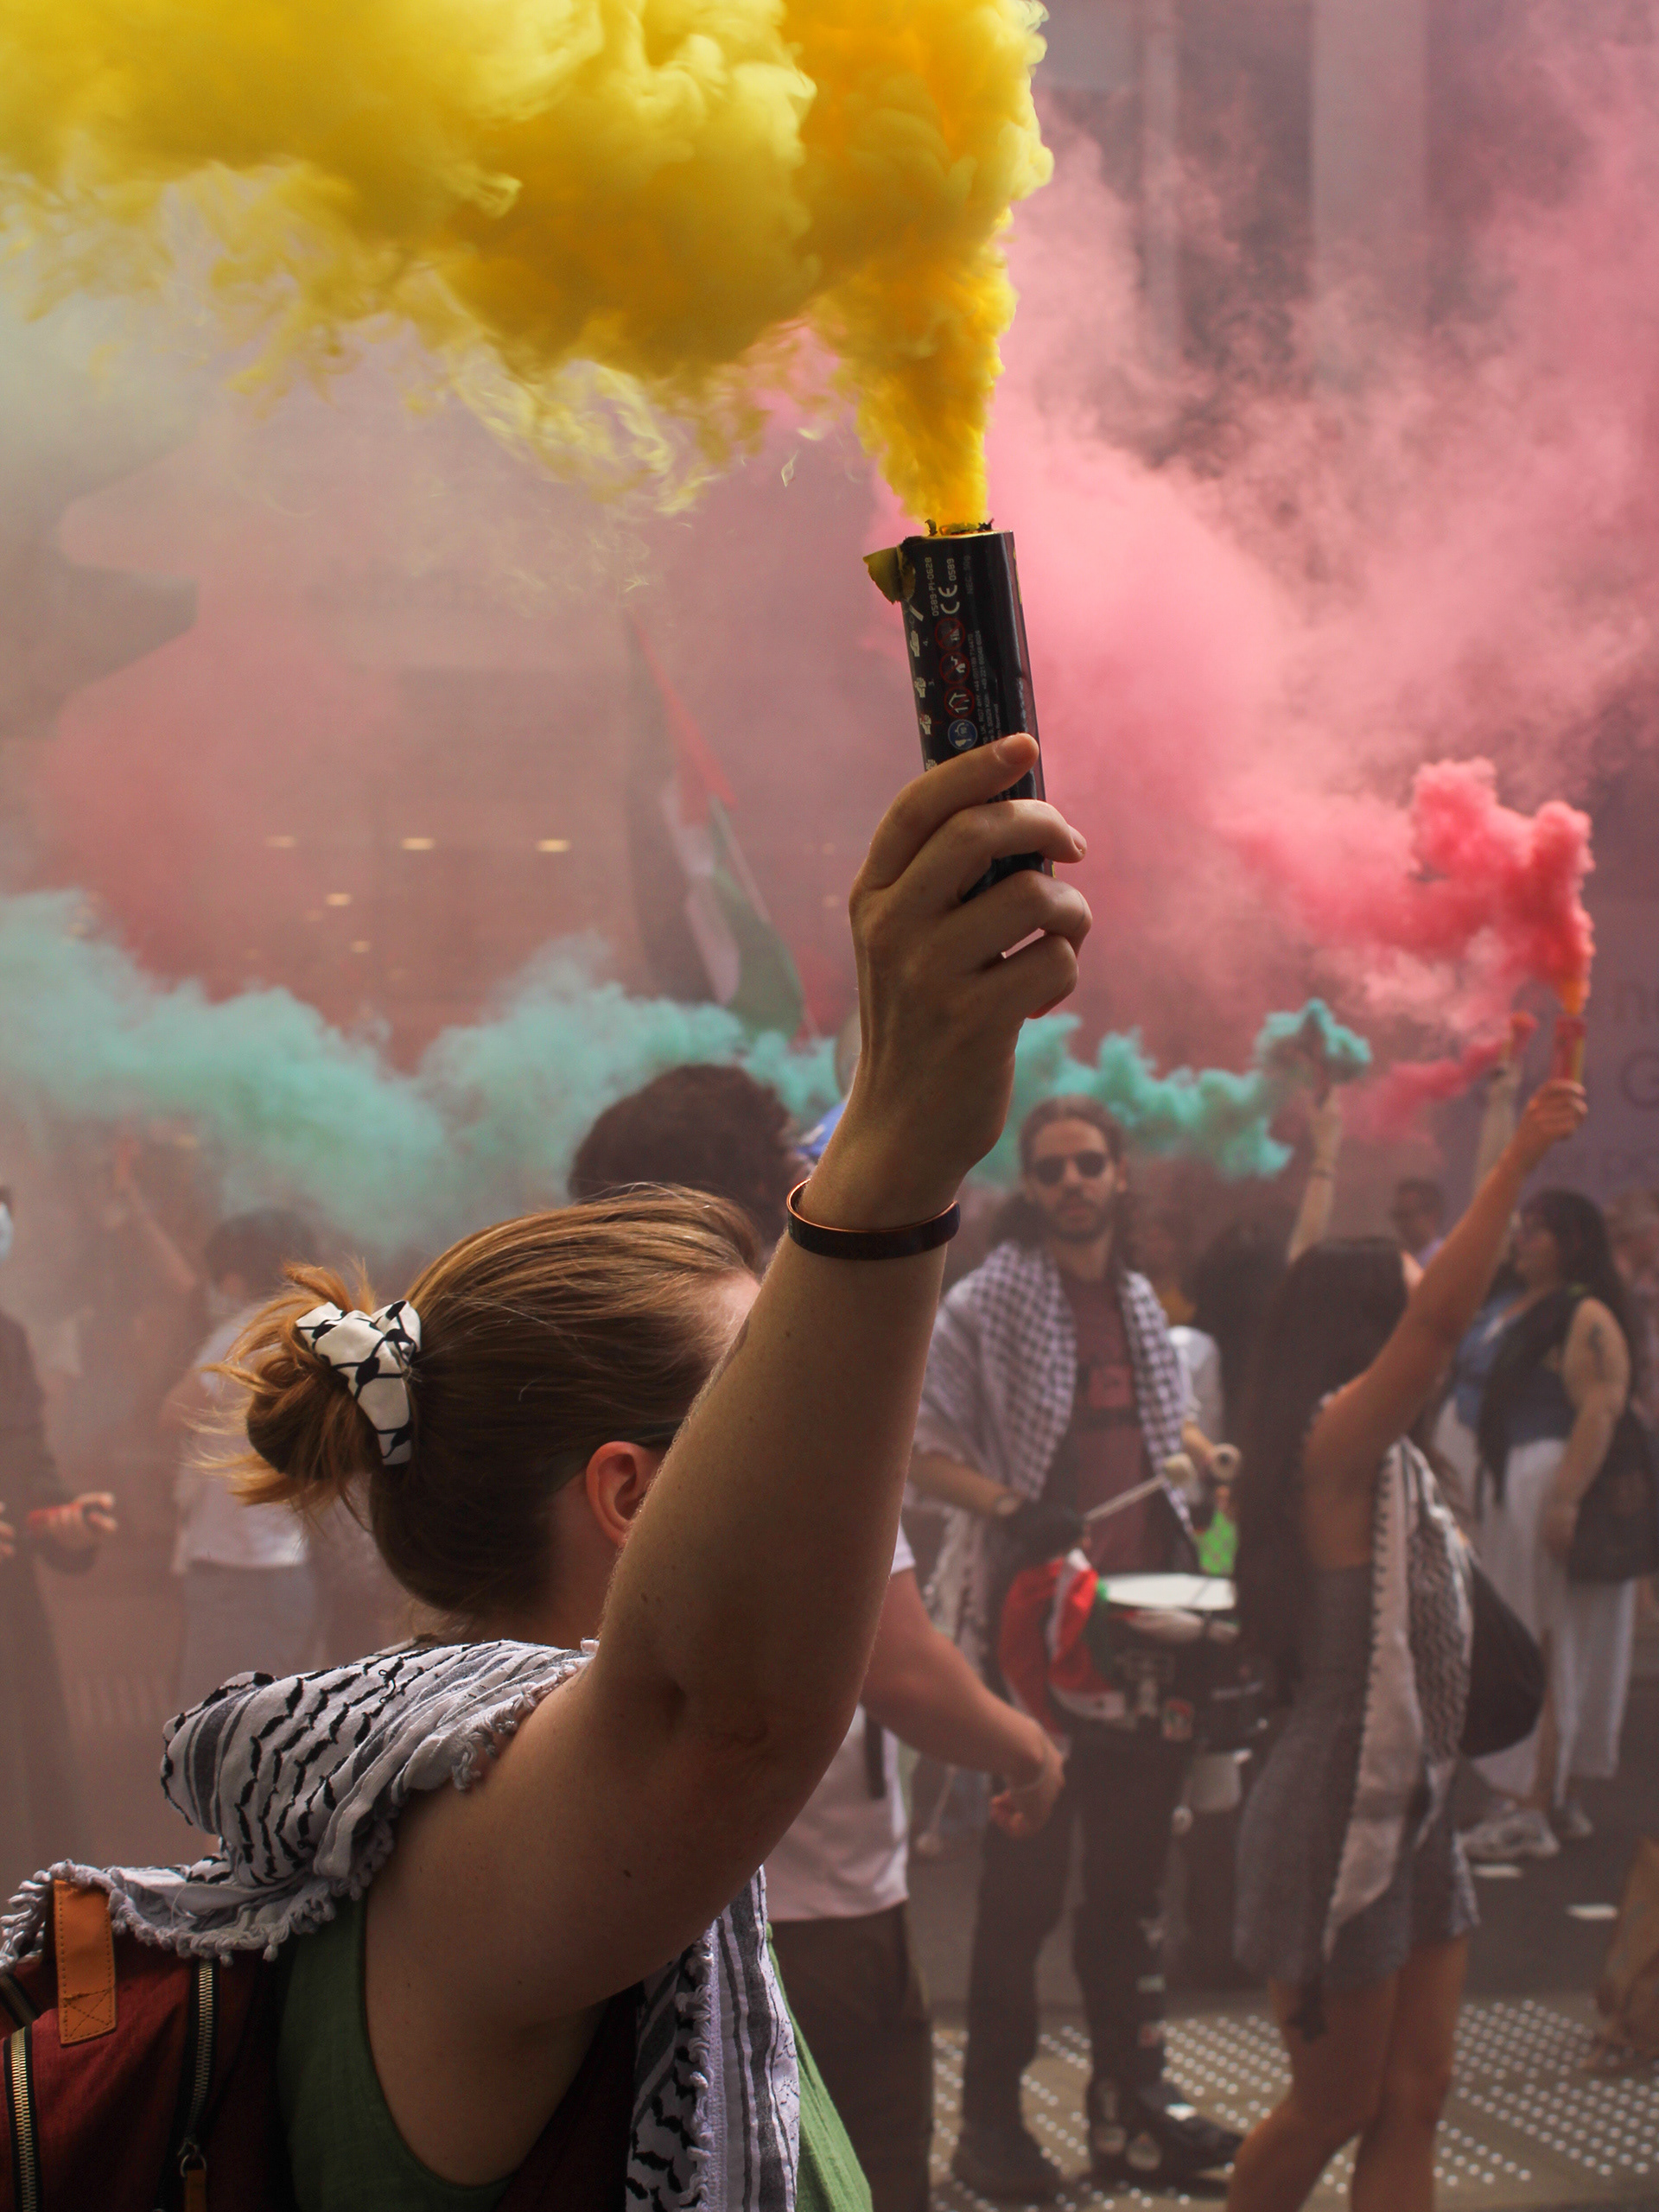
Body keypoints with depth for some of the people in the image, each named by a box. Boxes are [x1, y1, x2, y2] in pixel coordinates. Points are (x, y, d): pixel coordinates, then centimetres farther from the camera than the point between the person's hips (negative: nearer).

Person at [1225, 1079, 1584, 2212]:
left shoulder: (1396, 1467, 12)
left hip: (1417, 1809, 9)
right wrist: (1522, 1159, -32)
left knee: (1412, 2103, 9)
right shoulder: (1333, 1448, -17)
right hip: (1338, 1813, -9)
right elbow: (1442, 1318, -33)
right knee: (1335, 2105, 4)